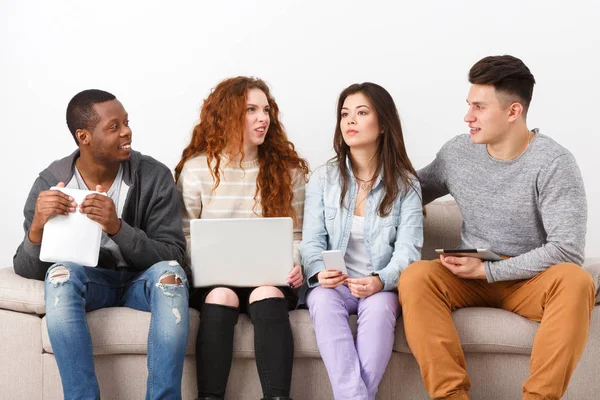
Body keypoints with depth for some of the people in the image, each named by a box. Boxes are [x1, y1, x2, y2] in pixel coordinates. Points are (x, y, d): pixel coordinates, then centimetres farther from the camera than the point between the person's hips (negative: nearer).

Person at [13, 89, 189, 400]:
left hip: (142, 281, 0)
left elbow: (172, 256, -17)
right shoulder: (50, 183, -11)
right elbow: (28, 270, -11)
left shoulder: (155, 176, -13)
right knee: (60, 273, -33)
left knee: (170, 272, -33)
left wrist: (117, 227, -34)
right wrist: (37, 228, -34)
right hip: (86, 282, 0)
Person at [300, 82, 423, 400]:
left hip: (381, 288, -1)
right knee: (323, 300, -33)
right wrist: (318, 272, -23)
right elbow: (312, 241, 1)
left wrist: (381, 281, -28)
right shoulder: (323, 178, 5)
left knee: (379, 306, -35)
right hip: (334, 284, 1)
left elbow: (408, 248, -7)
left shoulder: (405, 184, 2)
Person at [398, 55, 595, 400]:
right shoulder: (457, 152, 0)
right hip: (471, 277, 3)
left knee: (575, 282, -36)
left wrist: (488, 270, -21)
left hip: (531, 279, -3)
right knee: (415, 277, -27)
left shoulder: (553, 163, -15)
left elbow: (567, 250, -21)